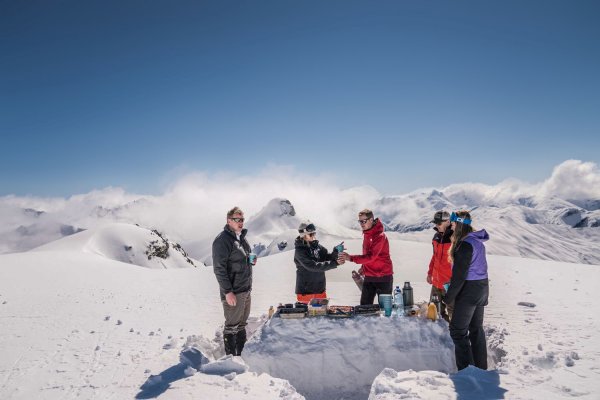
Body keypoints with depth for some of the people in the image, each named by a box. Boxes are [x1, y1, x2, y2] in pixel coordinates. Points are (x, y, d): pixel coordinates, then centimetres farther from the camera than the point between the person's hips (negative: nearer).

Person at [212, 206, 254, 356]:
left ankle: (241, 354, 32)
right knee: (232, 326, 3)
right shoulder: (222, 240, -16)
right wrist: (228, 292, -21)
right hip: (233, 292, -9)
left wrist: (251, 259, 3)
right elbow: (219, 269, -19)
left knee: (242, 324, 19)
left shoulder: (242, 237, 11)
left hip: (246, 290, 9)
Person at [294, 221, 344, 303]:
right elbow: (314, 266, -26)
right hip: (305, 290, -6)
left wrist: (336, 251, -22)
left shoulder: (317, 246, 1)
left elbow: (328, 258, -1)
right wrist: (335, 263, -30)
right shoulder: (300, 251, -19)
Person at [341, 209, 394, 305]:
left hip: (383, 277, -8)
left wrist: (351, 258, -30)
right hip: (369, 277, 8)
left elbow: (371, 256, -26)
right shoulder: (366, 234, 7)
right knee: (364, 305, 6)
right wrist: (363, 267, 8)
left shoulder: (379, 236, -19)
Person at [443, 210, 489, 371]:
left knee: (458, 330, 0)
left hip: (469, 290, -9)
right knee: (476, 328, 18)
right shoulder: (478, 241, 8)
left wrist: (449, 297, -14)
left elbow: (459, 275, -22)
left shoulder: (465, 245, -22)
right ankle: (481, 368, 28)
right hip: (482, 287, 9)